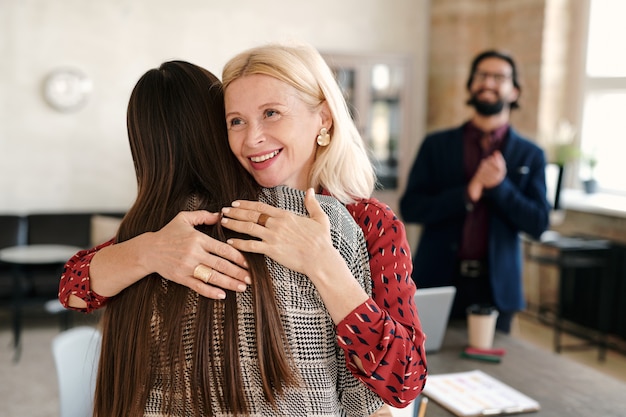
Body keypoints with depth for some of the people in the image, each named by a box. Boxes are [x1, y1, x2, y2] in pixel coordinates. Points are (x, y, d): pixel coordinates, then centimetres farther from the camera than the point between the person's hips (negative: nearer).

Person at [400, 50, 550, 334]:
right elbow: (410, 208, -4)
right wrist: (469, 193, -16)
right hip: (437, 282, 0)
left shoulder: (530, 155, 5)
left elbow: (538, 224, -1)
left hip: (496, 287, 1)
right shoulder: (437, 145, 4)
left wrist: (500, 185, -16)